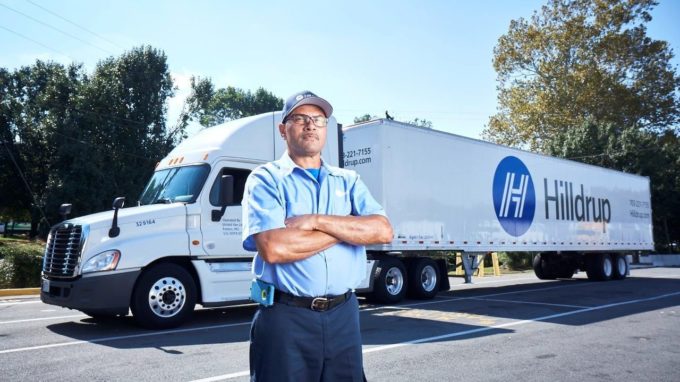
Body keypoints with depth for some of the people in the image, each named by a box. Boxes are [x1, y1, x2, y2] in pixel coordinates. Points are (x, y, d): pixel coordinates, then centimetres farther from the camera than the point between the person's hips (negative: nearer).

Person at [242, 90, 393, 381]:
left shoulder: (348, 181, 11)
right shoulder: (266, 179, -2)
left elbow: (383, 231, -5)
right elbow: (272, 248, -19)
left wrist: (317, 220, -14)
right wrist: (348, 228, -9)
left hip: (343, 314, 4)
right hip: (286, 316, -4)